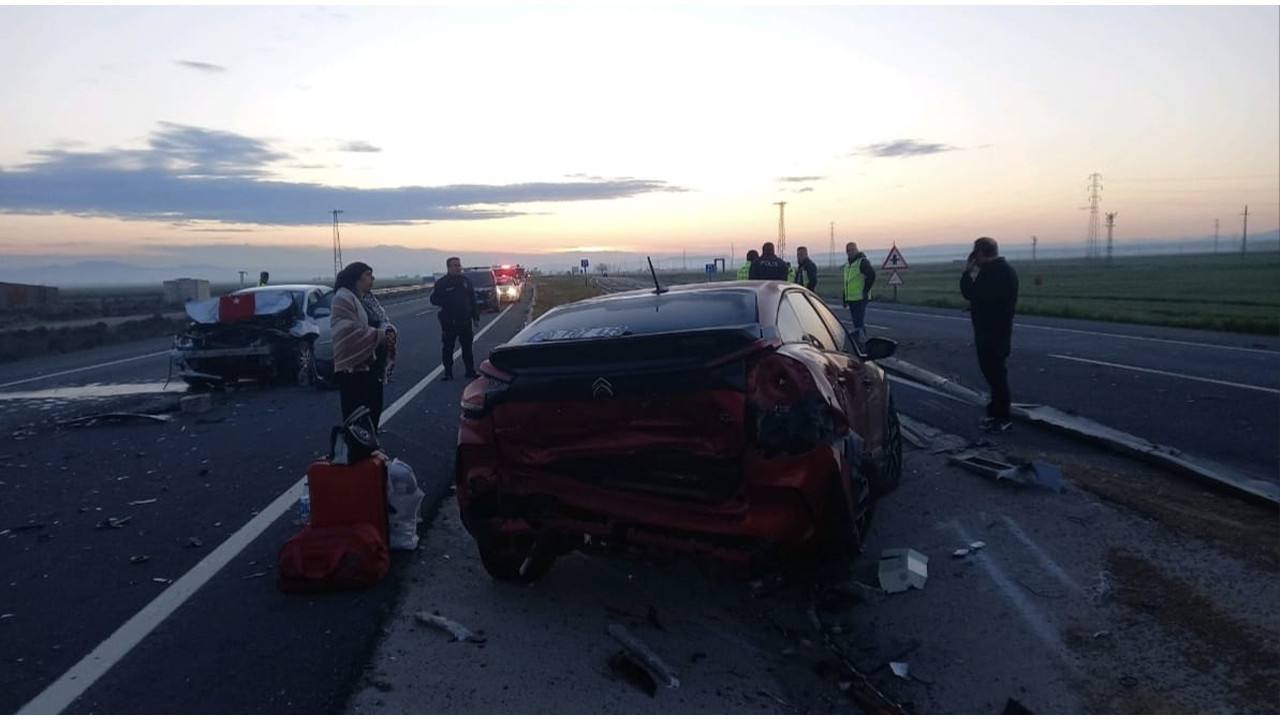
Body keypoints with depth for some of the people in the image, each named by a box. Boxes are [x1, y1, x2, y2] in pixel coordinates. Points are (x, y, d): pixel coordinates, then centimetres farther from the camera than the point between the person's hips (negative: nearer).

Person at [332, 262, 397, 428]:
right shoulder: (343, 299, -14)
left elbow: (383, 321, 14)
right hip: (353, 368, -10)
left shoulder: (369, 298, 16)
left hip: (372, 365, 10)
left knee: (374, 411, 17)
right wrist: (380, 335, -22)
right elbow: (350, 331, -25)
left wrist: (389, 332, -10)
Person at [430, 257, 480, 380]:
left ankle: (470, 371, 16)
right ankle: (448, 372, 7)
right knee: (447, 347, 0)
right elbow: (434, 299, -5)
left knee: (467, 346, 9)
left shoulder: (465, 281, 9)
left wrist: (476, 317, 10)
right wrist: (448, 302, -19)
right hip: (449, 322, -3)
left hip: (465, 320, 3)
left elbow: (473, 300, 12)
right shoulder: (441, 283, -3)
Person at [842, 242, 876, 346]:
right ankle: (859, 343, 18)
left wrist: (866, 290, -16)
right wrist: (844, 298, 20)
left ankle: (861, 342, -11)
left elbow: (872, 275, -21)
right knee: (856, 322, 12)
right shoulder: (847, 264, 19)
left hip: (860, 298, -9)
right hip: (851, 298, 9)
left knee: (860, 322, -12)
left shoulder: (862, 262, -9)